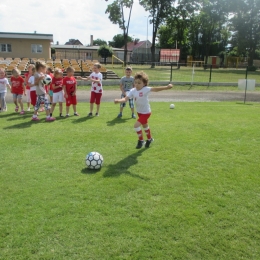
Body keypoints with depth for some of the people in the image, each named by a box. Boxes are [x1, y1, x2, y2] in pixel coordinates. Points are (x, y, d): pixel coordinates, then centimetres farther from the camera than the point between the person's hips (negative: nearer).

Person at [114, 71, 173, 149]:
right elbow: (125, 99, -21)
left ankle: (141, 140, 4)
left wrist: (166, 87, -49)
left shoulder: (145, 89, -26)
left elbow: (155, 89, -37)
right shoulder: (132, 91, -13)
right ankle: (149, 139, 52)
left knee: (136, 125, -19)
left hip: (145, 112, -7)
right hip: (139, 112, 7)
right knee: (145, 126, 27)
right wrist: (118, 100, -42)